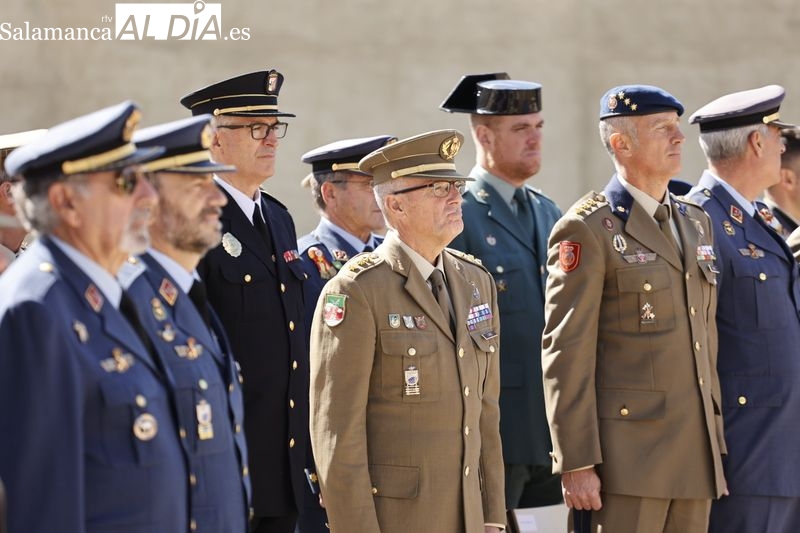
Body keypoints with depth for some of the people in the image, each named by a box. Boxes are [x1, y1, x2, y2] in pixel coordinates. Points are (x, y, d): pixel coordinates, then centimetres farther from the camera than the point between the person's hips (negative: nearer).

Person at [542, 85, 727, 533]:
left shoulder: (696, 222, 16)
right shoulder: (590, 230, -7)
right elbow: (565, 355, -11)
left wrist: (716, 441, 16)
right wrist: (576, 465, -16)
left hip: (695, 457, 7)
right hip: (625, 459, -7)